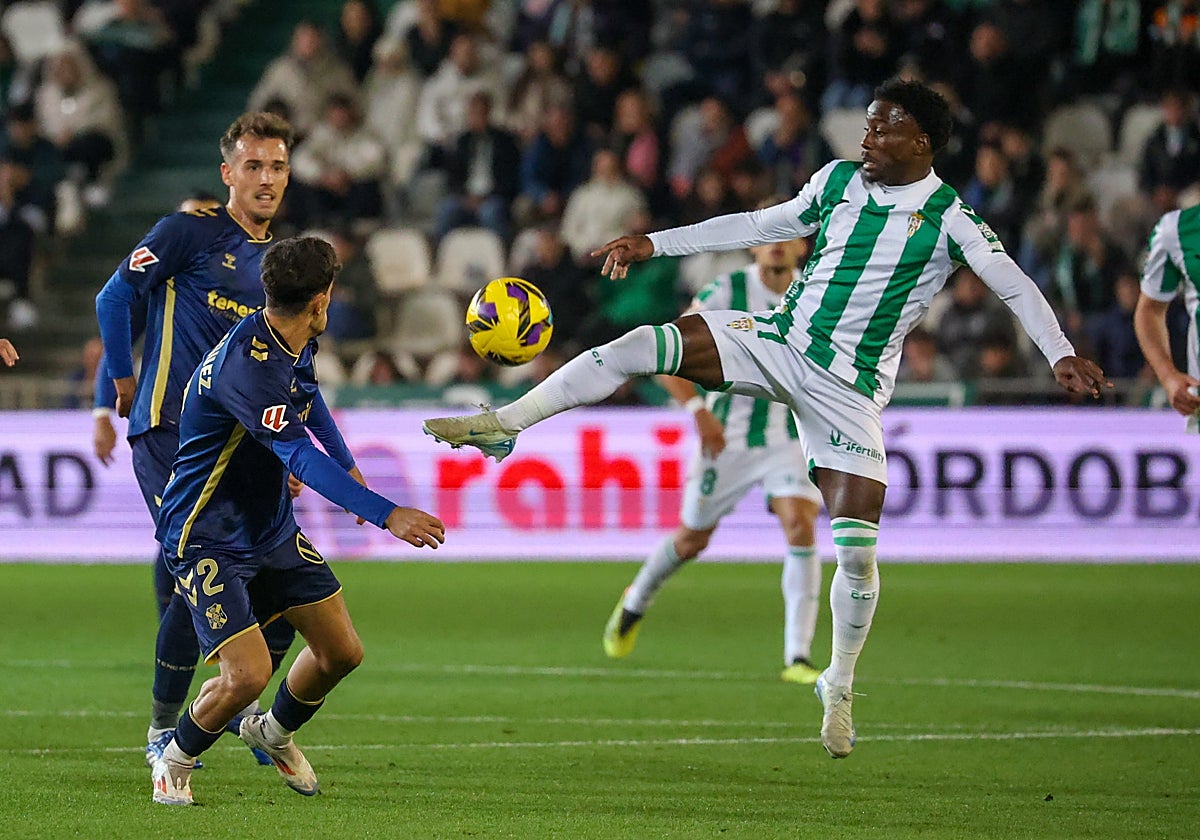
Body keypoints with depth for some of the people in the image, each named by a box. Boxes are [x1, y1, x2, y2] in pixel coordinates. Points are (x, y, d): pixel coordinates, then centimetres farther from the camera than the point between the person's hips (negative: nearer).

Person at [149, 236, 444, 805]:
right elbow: (301, 458, -39)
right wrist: (386, 515, -45)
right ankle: (175, 762, 9)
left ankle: (274, 732, 38)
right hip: (207, 541, -9)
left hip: (273, 532, 9)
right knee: (248, 673, -20)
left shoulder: (294, 345, -1)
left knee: (341, 652, 8)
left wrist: (346, 464, 30)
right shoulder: (245, 366, -31)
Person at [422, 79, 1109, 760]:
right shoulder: (838, 181, 6)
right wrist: (655, 245, 16)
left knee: (857, 549, -10)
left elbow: (1017, 287, -11)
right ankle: (503, 425, -11)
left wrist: (1061, 354, -27)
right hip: (779, 339, 4)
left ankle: (840, 685, 12)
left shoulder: (949, 220, -8)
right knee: (639, 346, -18)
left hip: (849, 389, -3)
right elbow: (759, 226, 17)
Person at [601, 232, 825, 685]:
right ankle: (634, 604, 45)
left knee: (800, 526, -22)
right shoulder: (727, 292, -12)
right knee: (693, 538, 12)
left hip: (791, 437, 1)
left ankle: (798, 658, -19)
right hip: (726, 437, -1)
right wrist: (698, 411, -21)